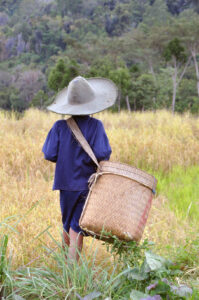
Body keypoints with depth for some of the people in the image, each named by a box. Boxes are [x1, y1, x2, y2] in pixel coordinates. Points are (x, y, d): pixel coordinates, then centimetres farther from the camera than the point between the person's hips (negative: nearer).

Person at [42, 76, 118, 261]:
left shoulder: (60, 126, -6)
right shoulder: (95, 125, -12)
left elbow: (50, 155, -8)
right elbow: (101, 154, -20)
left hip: (65, 183, 3)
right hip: (87, 183, -3)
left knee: (67, 224, 21)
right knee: (77, 227, 2)